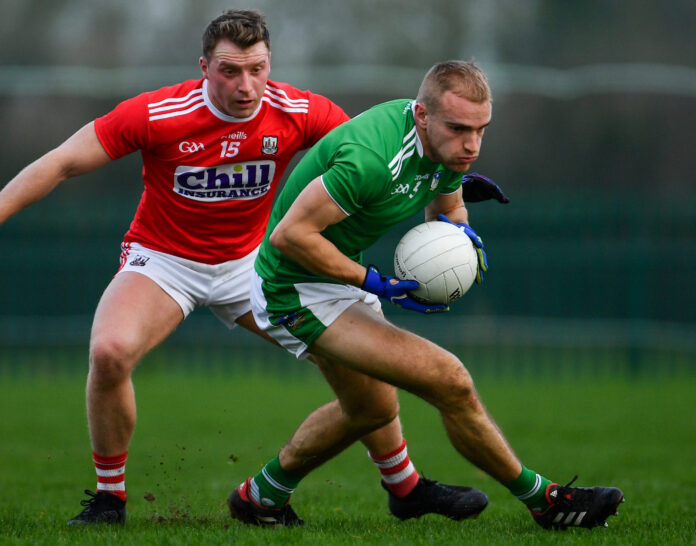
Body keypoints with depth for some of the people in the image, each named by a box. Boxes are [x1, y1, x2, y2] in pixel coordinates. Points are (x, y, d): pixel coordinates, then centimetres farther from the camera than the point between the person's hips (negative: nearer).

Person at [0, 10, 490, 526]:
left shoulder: (300, 113, -16)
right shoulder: (156, 114, -24)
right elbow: (59, 165, -18)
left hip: (252, 261, 3)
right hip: (163, 260, -3)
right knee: (110, 351, -31)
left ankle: (406, 487, 18)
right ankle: (109, 494, -9)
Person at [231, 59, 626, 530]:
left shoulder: (445, 144, -7)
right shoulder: (372, 159, -35)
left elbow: (447, 210, 13)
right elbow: (289, 234, -30)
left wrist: (457, 228, -12)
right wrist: (376, 283, -27)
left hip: (341, 274, 10)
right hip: (298, 292, -10)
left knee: (373, 409, 28)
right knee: (449, 382, -17)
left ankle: (259, 495, 46)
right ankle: (542, 500, -1)